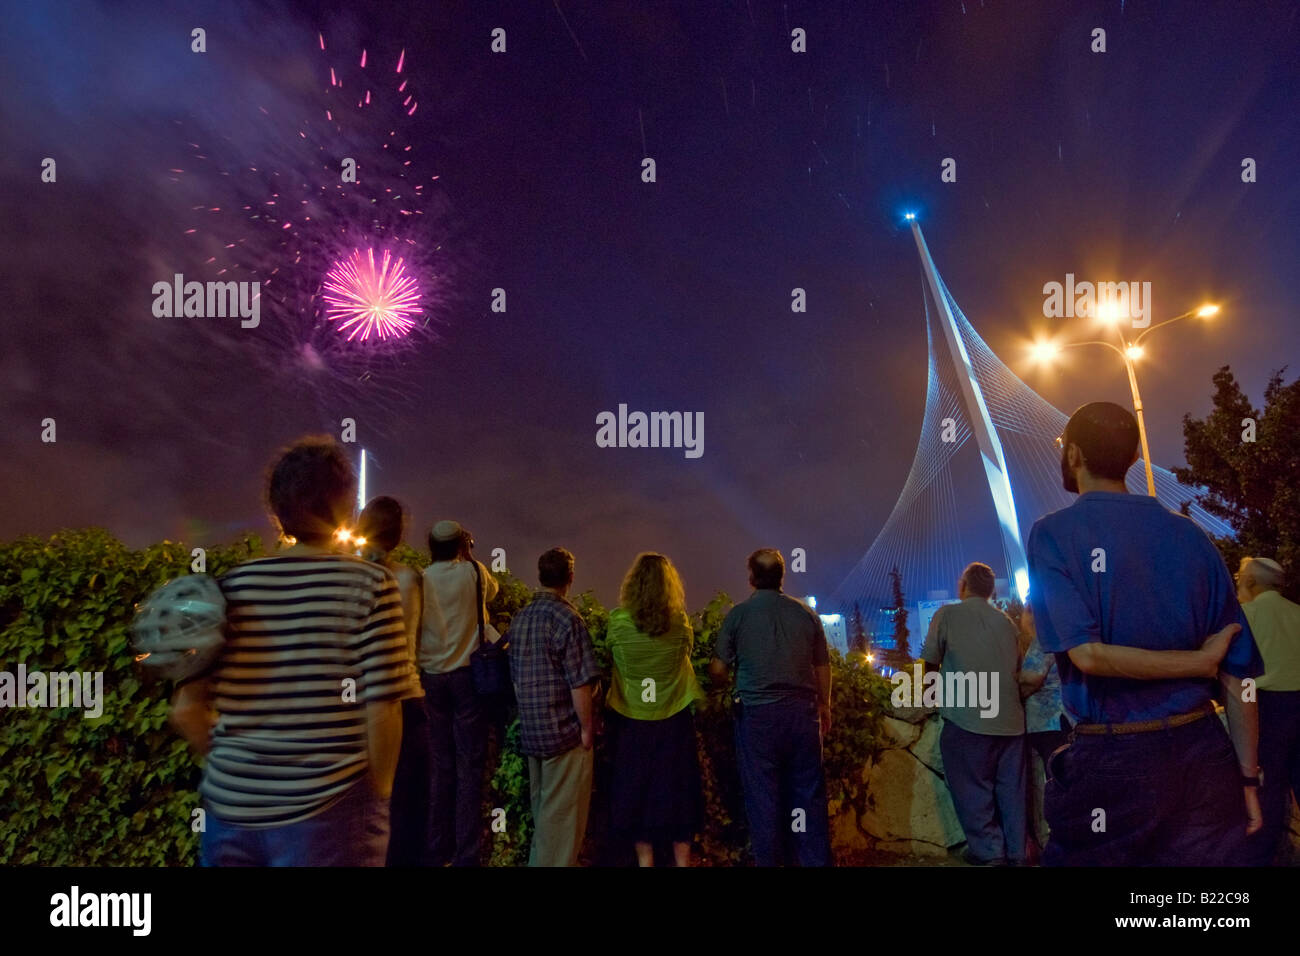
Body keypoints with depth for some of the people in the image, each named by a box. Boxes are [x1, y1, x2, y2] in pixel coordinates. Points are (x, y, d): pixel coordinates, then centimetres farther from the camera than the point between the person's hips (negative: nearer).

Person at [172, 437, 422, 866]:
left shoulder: (233, 585, 1)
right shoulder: (370, 585, -10)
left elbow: (187, 709, 1)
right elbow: (382, 711, -14)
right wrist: (379, 798, 0)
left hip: (229, 811, 4)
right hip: (328, 813, -3)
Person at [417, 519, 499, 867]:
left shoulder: (421, 579, 2)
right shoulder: (473, 571, -1)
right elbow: (492, 590, 21)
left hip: (431, 676, 3)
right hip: (466, 674, -3)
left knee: (440, 765, 10)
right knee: (470, 766, 1)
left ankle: (438, 850, 16)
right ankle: (467, 854, 1)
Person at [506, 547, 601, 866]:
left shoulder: (519, 619, 7)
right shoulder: (566, 618, -15)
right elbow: (580, 682, -18)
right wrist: (587, 727, -10)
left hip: (531, 731, 7)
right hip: (565, 731, -7)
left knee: (541, 807, 19)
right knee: (562, 814, 1)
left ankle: (538, 861, 30)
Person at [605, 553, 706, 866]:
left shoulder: (618, 621, -12)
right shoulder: (680, 622, -9)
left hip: (631, 722, 0)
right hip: (674, 719, 1)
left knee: (637, 790, 12)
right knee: (676, 790, 13)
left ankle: (645, 859, 19)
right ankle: (682, 859, 22)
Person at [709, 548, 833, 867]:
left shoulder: (738, 614, -5)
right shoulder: (805, 613, 2)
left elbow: (718, 670, -2)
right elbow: (823, 666, 9)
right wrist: (824, 706, 23)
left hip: (757, 714, -2)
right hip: (802, 711, 3)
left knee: (763, 794, 7)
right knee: (809, 793, 11)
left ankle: (769, 861, 14)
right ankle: (816, 859, 16)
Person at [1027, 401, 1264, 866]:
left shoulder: (1053, 533, -8)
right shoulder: (1189, 534, 4)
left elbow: (1086, 653, -19)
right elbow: (1238, 673, 3)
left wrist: (1199, 660, -6)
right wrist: (1248, 777, 10)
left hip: (1112, 765, -3)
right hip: (1206, 758, 4)